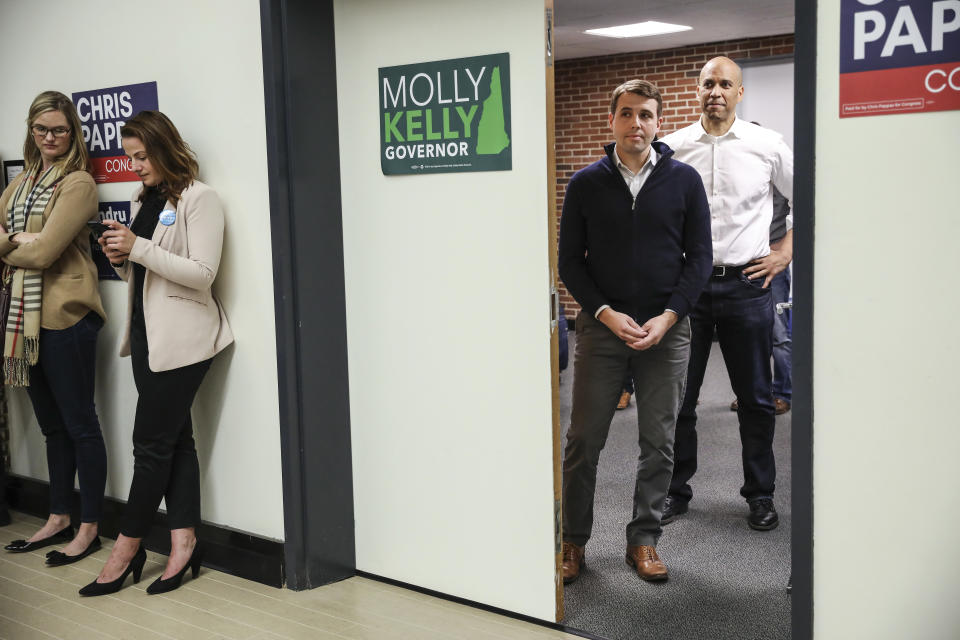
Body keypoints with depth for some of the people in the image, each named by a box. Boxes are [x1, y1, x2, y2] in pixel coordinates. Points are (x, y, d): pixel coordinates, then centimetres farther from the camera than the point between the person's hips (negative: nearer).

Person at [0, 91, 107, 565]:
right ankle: (58, 519, 26)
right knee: (51, 424, 15)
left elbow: (43, 252, -15)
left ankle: (89, 528, 9)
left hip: (66, 315, -8)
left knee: (79, 423, 0)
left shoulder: (78, 183, -9)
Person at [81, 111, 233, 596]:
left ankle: (127, 547, 7)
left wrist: (139, 248, -19)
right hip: (147, 332, 8)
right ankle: (184, 543, 12)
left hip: (181, 335, -8)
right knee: (175, 438, 8)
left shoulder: (198, 199, -8)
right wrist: (120, 258, -1)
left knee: (152, 442, -2)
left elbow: (202, 273, -16)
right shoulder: (142, 200, 16)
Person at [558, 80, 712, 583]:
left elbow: (699, 257, 2)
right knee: (583, 441, 3)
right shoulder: (586, 183, 2)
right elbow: (570, 260, 2)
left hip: (666, 330, 1)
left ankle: (643, 539, 22)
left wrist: (667, 318, -10)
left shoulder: (684, 180, 3)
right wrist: (606, 314, -10)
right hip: (601, 328, 0)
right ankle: (573, 542, 18)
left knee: (658, 443, 7)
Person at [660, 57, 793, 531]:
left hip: (746, 283, 0)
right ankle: (676, 490, 20)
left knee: (755, 397, 8)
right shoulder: (672, 147, 4)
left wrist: (785, 253, 4)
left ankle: (760, 494, 23)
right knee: (678, 394, 5)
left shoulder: (767, 146, 2)